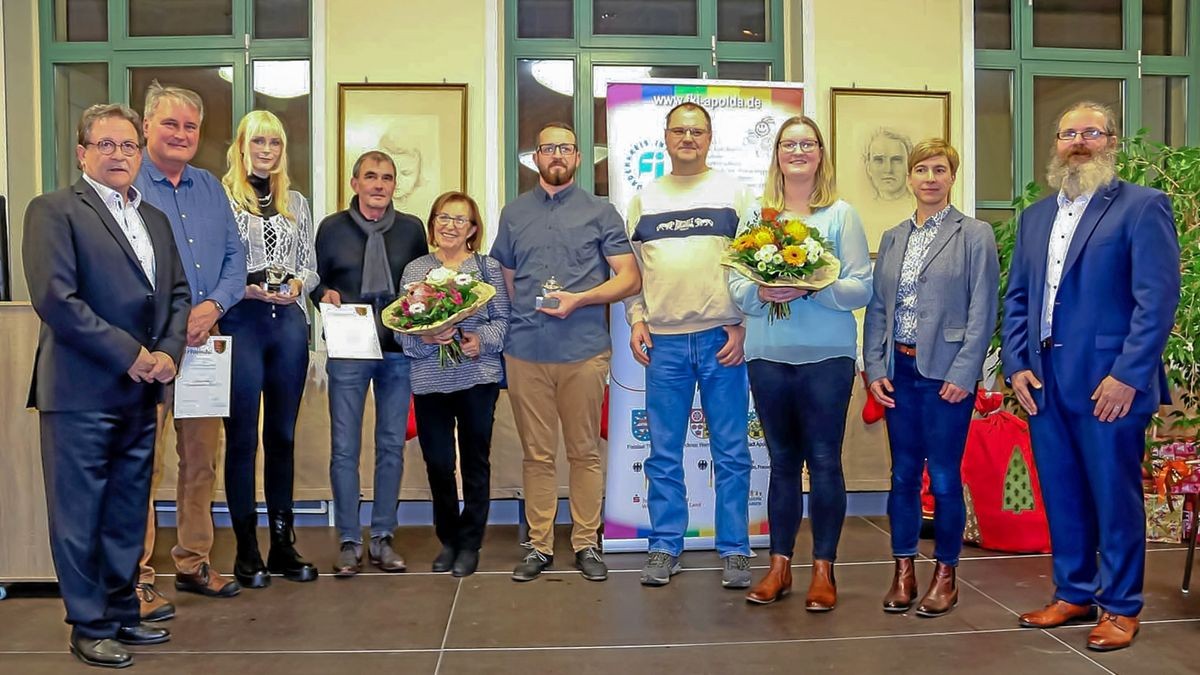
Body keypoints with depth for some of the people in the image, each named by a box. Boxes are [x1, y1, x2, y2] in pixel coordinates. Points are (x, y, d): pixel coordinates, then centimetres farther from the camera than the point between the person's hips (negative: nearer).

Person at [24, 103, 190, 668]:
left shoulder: (155, 219, 16)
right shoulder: (53, 211, -5)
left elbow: (177, 294, 16)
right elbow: (54, 299, -15)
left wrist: (168, 351, -2)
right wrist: (129, 354, -15)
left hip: (140, 391, 7)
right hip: (81, 390, -6)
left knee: (128, 512, 14)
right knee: (79, 515, 3)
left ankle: (122, 614, 26)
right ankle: (89, 627, 16)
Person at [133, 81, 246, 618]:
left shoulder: (211, 188, 14)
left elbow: (234, 256, 12)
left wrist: (213, 305, -6)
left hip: (204, 340, 6)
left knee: (202, 459, 11)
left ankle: (193, 562, 24)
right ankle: (136, 576, 6)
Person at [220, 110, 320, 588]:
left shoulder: (295, 202, 15)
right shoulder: (222, 197, 0)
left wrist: (297, 285, -4)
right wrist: (243, 287, -17)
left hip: (289, 322, 4)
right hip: (240, 322, -4)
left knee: (282, 434, 10)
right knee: (242, 436, 1)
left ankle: (283, 542, 19)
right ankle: (246, 551, 11)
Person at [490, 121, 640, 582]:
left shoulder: (599, 212, 6)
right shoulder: (513, 214, 14)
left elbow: (629, 278, 1)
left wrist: (579, 299, -12)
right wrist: (508, 327, 6)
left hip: (584, 350, -2)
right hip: (525, 350, 2)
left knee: (585, 452, 5)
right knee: (537, 454, 7)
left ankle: (586, 543, 15)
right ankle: (539, 545, 16)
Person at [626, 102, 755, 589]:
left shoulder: (734, 193, 5)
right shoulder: (644, 198, 12)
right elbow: (631, 267, 14)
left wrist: (743, 325, -7)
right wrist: (636, 319, 2)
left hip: (722, 338, -2)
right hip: (662, 341, 2)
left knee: (731, 453, 3)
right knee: (664, 454, 7)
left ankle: (734, 550, 14)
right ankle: (665, 548, 18)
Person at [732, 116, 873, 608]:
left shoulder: (841, 215, 2)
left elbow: (862, 288, -3)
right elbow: (735, 286, 6)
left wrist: (811, 289, -18)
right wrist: (760, 293, -15)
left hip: (827, 355, -2)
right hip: (768, 355, 3)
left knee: (824, 460, 1)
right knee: (782, 460, 10)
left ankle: (823, 569, 12)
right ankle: (779, 566, 20)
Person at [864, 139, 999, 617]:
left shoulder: (974, 235, -1)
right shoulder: (892, 238, 12)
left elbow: (983, 311, -6)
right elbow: (877, 308, 10)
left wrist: (964, 373, -12)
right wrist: (875, 368, 1)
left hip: (946, 373, -4)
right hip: (899, 371, 4)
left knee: (944, 477, 2)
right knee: (903, 474, 9)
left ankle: (945, 575, 18)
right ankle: (903, 571, 21)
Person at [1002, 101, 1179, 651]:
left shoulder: (1143, 207, -3)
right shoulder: (1035, 216, 16)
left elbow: (1158, 297, -11)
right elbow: (1017, 298, 15)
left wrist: (1128, 375, -16)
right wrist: (1016, 364, 3)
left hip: (1108, 382, -6)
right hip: (1043, 380, 6)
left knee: (1115, 496, 4)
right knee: (1061, 494, 13)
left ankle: (1121, 607, 18)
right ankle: (1073, 594, 27)